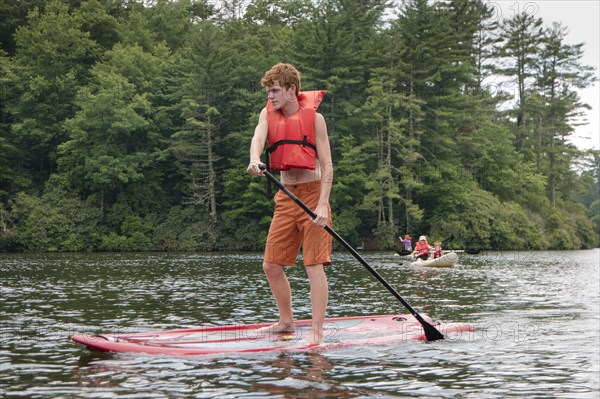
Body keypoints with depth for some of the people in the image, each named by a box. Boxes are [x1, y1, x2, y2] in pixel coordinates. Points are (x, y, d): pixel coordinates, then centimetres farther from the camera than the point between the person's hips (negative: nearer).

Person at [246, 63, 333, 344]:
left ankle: (316, 331, -8)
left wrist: (323, 204, -19)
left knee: (314, 265, -10)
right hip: (285, 197, 6)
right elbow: (258, 137, -13)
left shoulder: (314, 117, -4)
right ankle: (287, 322, 24)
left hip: (312, 193, -5)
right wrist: (254, 160, -36)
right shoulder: (268, 114, 9)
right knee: (271, 265, 7)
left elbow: (327, 165, -7)